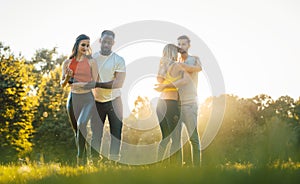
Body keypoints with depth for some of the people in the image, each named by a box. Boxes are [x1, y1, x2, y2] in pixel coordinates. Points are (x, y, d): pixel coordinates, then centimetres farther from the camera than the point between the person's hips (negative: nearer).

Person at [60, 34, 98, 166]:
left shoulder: (91, 62, -2)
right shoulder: (67, 62, 6)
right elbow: (62, 84, 9)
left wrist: (83, 84, -18)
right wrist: (67, 77, -11)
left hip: (87, 98, -4)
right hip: (73, 98, 4)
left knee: (81, 124, -25)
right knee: (76, 130, 10)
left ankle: (80, 158, -24)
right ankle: (86, 154, 25)